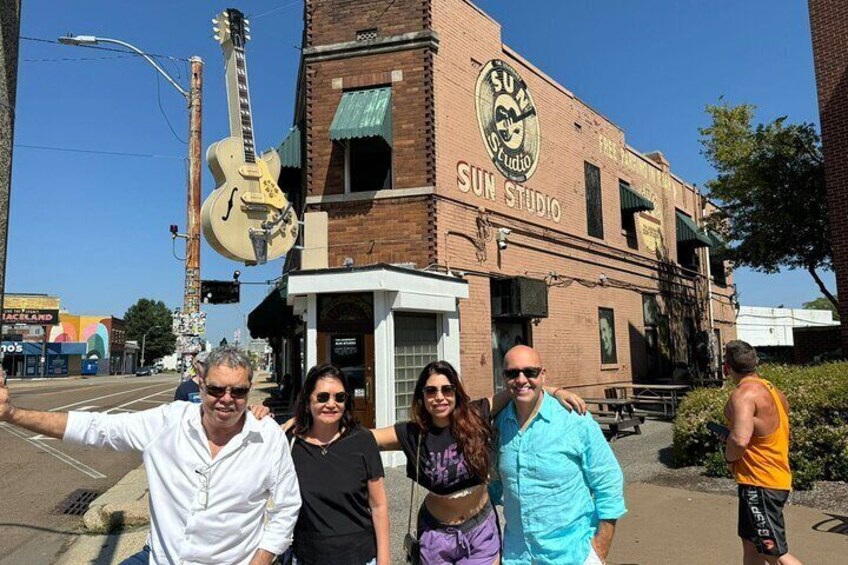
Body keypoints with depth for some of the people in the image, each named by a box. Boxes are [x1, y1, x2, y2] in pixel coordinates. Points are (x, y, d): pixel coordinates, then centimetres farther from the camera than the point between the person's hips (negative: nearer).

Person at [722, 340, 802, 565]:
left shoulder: (744, 394, -20)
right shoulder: (773, 391, 9)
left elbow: (740, 440, -34)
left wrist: (729, 457, -12)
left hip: (760, 485, -10)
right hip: (778, 478, 10)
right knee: (750, 542, 21)